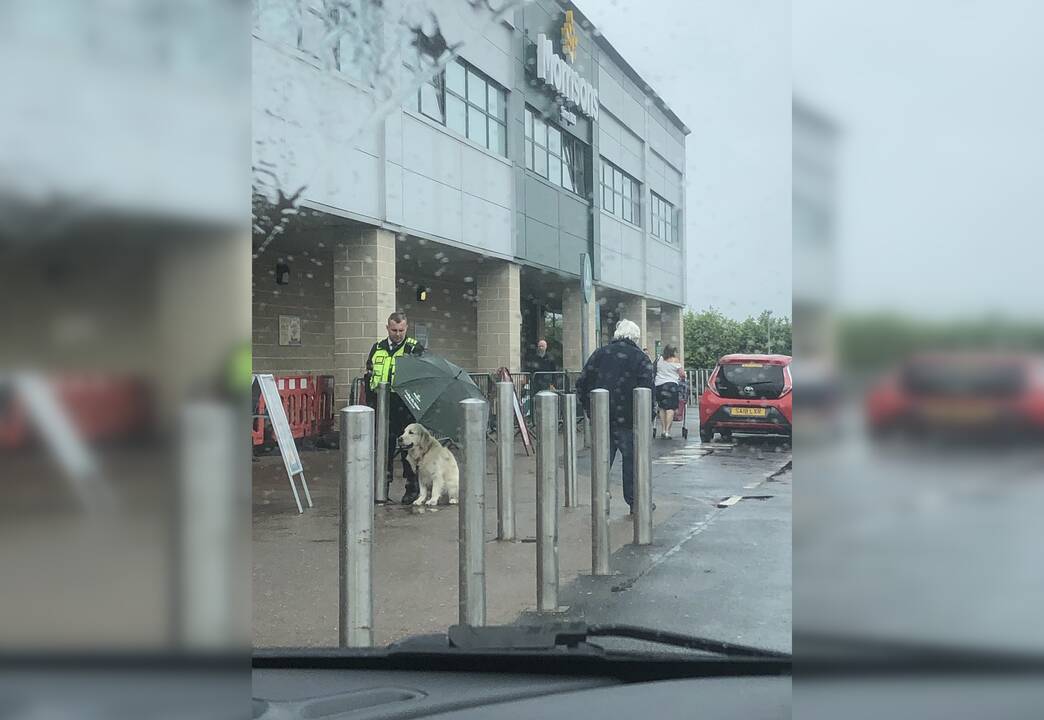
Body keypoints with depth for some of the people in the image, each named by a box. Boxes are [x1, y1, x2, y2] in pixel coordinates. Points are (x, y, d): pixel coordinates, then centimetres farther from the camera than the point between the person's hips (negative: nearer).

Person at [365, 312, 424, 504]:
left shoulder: (415, 349, -1)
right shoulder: (377, 348, 12)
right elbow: (368, 376, 18)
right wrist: (371, 401, 12)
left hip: (405, 407, -4)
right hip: (382, 407, 4)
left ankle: (412, 488, 11)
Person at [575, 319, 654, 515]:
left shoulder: (599, 353, 9)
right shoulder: (641, 359, -2)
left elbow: (582, 383, 8)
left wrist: (589, 408, 16)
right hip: (627, 420, -3)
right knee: (632, 460, 8)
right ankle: (636, 502, 15)